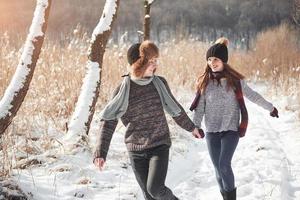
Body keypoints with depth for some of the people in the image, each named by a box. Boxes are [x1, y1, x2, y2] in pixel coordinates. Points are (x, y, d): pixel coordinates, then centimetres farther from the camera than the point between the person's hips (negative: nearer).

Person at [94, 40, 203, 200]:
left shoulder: (160, 83, -2)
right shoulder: (124, 89, -9)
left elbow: (174, 108, 15)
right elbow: (108, 122, -8)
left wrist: (191, 127, 27)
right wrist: (100, 153, -15)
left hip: (160, 146, 0)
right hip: (136, 151, 0)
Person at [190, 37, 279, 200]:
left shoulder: (235, 80, -3)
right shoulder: (204, 81, 1)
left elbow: (252, 96, 10)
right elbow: (199, 107, 4)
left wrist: (270, 108, 20)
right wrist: (196, 125, -9)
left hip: (231, 130, -2)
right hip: (211, 131, 3)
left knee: (224, 165, -16)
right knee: (218, 168, 7)